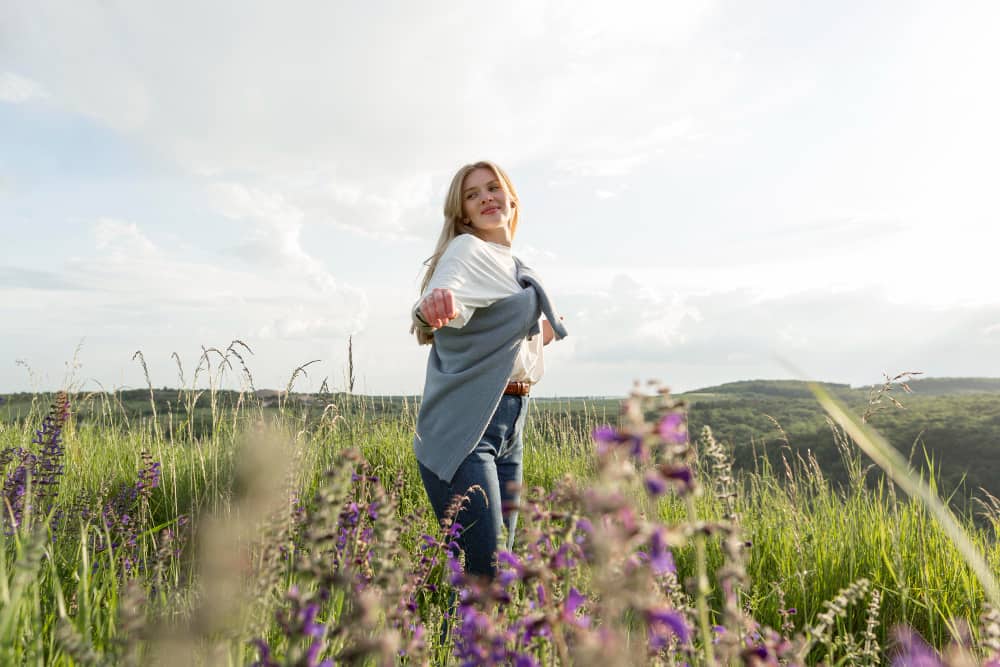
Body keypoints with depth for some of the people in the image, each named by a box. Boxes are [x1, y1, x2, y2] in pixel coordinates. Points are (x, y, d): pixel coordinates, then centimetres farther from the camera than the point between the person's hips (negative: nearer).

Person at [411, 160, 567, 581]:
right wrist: (432, 305, -49)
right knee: (484, 569, -11)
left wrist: (542, 333, 17)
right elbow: (444, 292, -29)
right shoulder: (466, 248, -5)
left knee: (498, 563, 13)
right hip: (462, 427, -8)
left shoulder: (515, 267, 19)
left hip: (510, 425, 8)